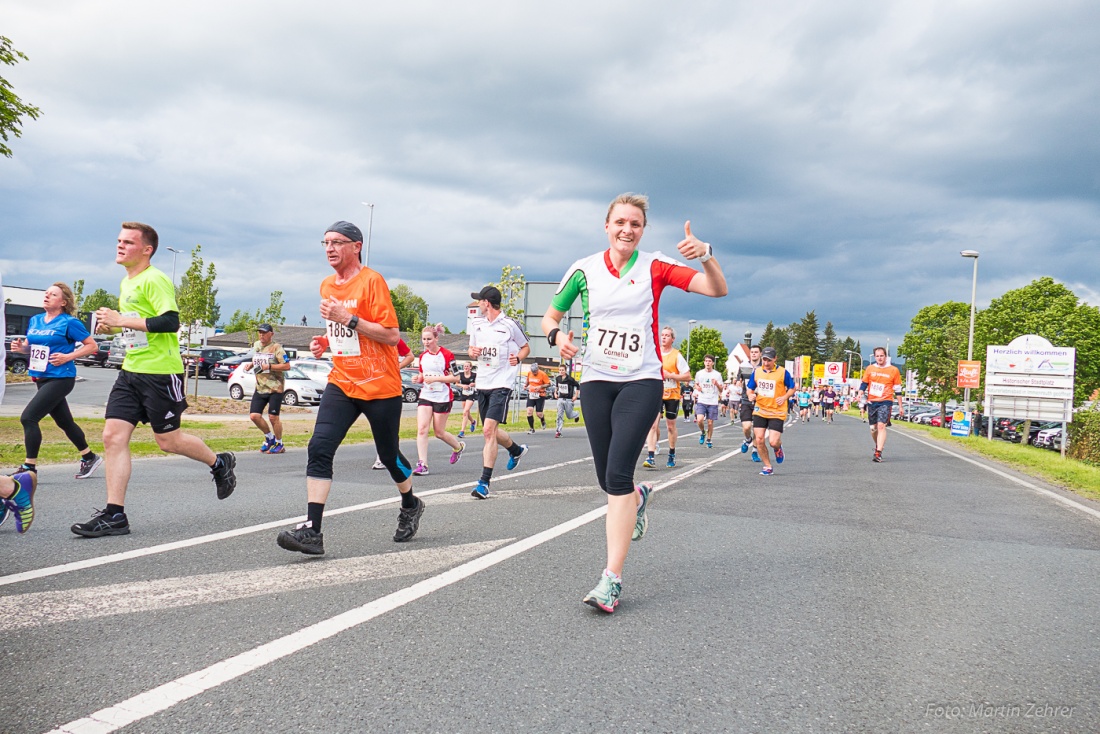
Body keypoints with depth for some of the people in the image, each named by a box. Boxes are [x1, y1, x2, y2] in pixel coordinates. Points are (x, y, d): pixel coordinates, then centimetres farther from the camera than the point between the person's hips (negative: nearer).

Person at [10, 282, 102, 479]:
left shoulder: (69, 322, -9)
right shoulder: (35, 320, 11)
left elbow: (92, 346, -8)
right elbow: (30, 347, 22)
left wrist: (68, 357, -18)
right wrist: (20, 347, 0)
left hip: (60, 379, -8)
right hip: (41, 379, 8)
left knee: (28, 417, -15)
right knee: (64, 422, 16)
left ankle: (29, 468, -6)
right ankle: (89, 457, 31)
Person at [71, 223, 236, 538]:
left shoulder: (154, 280, -12)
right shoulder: (126, 283, 17)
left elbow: (170, 322, -24)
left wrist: (121, 320, -23)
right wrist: (110, 326, 10)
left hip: (161, 372, -9)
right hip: (131, 371, 9)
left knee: (168, 440, 2)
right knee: (113, 435, -2)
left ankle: (220, 463, 28)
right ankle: (114, 515, 0)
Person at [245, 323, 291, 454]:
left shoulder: (276, 347, -10)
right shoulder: (256, 345, 11)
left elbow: (287, 366, -15)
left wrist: (269, 366, -21)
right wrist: (250, 365, 6)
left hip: (275, 388, -6)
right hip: (260, 388, 7)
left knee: (273, 416, -5)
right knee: (254, 415, -1)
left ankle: (279, 444, 14)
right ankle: (270, 437, 23)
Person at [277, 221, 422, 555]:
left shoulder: (372, 281, -11)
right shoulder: (327, 286, 12)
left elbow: (391, 336, -16)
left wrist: (348, 318, -22)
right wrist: (326, 342, 7)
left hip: (380, 386, -6)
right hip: (342, 383, 6)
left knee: (389, 455, 9)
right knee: (319, 448, -12)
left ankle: (410, 506, 38)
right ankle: (311, 531, -13)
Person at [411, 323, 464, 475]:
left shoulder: (447, 355, -10)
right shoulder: (423, 356, 8)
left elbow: (456, 378, -12)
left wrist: (435, 378, -21)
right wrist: (418, 378, -3)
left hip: (443, 398, -5)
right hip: (425, 396, 5)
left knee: (439, 432, 5)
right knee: (422, 429, -10)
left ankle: (459, 446, 35)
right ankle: (422, 464, -10)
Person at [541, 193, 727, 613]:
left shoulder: (655, 268, -1)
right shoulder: (584, 270, 3)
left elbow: (717, 289, -6)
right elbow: (550, 316, 11)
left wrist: (705, 254, -25)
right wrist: (557, 335, -11)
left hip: (642, 379, -3)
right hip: (596, 379, 3)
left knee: (618, 473, -17)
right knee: (607, 480, 7)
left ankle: (612, 579, -13)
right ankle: (638, 498, 46)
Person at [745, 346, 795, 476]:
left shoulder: (783, 372, -7)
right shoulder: (756, 371, 2)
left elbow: (792, 387, 4)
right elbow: (749, 388, 13)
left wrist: (784, 397, -13)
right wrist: (751, 395, -9)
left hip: (777, 413, -3)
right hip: (760, 411, 3)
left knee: (773, 442, -11)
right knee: (759, 440, -5)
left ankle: (778, 447, 28)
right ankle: (768, 467, 13)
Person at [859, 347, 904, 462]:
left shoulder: (893, 370, 1)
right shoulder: (870, 369, 7)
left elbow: (898, 389, 6)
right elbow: (864, 383, 14)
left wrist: (900, 406, 7)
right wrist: (860, 394, -7)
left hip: (885, 402, -4)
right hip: (871, 402, 4)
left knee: (881, 426, -18)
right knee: (873, 428, 11)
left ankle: (878, 453, -21)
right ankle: (879, 446, 35)